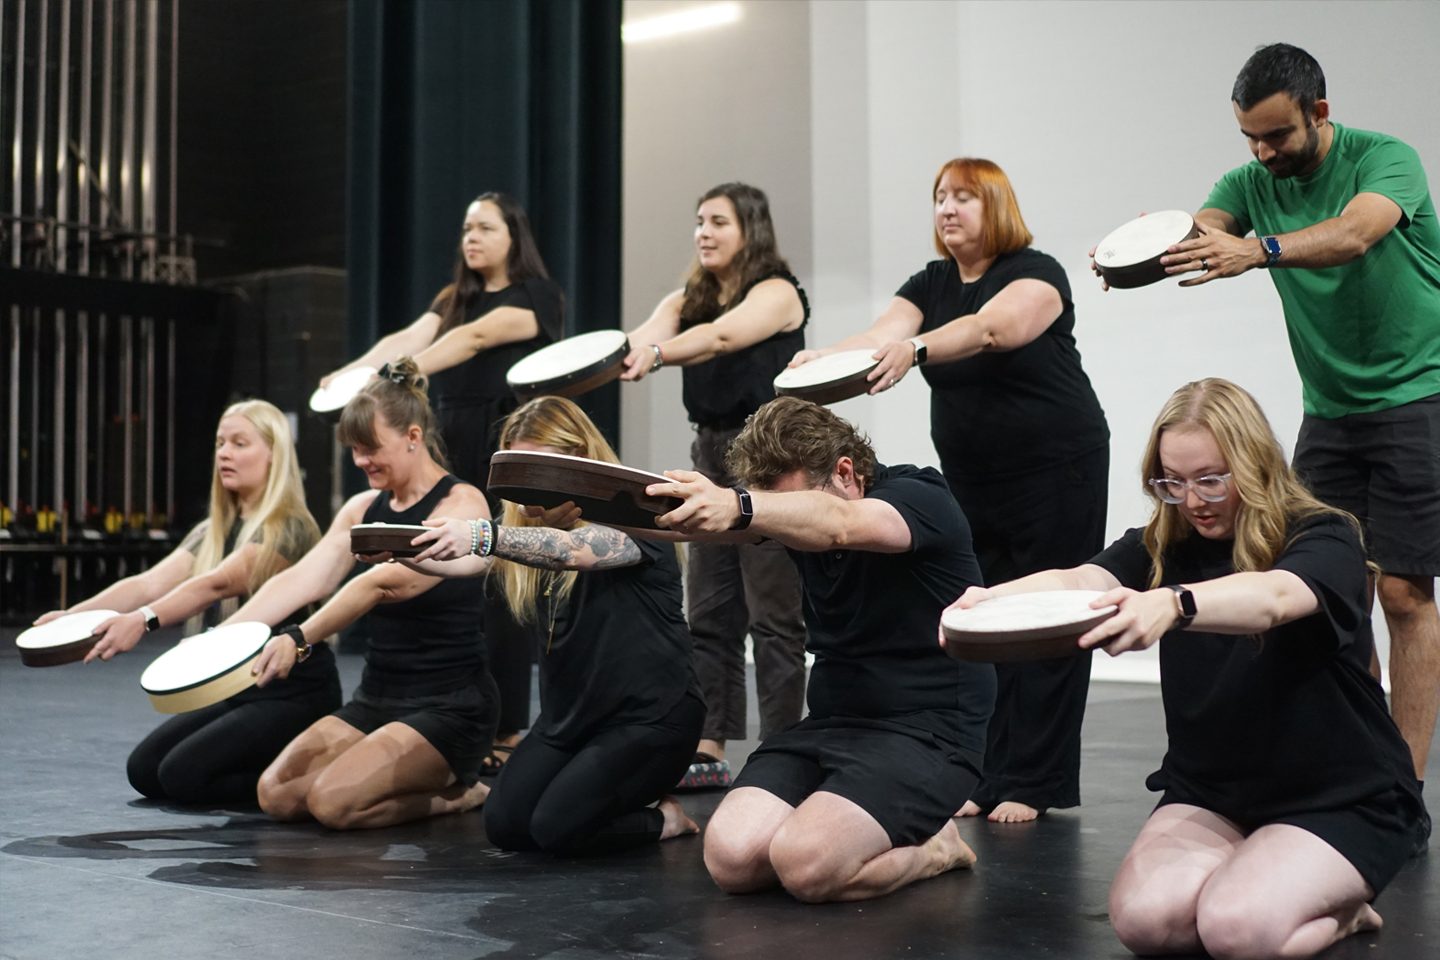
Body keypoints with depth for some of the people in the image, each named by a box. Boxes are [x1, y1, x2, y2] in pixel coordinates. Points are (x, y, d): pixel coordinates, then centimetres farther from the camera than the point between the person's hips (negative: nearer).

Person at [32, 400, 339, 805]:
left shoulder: (289, 527, -16)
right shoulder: (213, 531, 9)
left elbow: (217, 584, -32)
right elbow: (149, 583, -5)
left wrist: (144, 620, -46)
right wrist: (72, 616, -20)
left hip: (295, 695, -9)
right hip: (236, 691, 9)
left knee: (184, 774, -19)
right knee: (145, 769, 1)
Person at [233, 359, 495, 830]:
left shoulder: (462, 504, -14)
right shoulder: (363, 508, 9)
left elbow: (384, 583, -28)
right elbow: (300, 579, -5)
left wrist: (299, 639, -39)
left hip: (449, 706, -8)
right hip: (376, 698, 8)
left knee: (332, 801, -24)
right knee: (276, 794, -7)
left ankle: (457, 794, 2)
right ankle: (431, 782, 12)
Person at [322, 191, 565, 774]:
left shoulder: (536, 294, -2)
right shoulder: (455, 298, 18)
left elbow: (476, 338, -18)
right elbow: (409, 337, 1)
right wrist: (354, 372, -17)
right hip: (453, 447, 6)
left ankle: (507, 732, 0)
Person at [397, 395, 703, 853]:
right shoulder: (530, 529, 7)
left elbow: (572, 550, -36)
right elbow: (462, 563, -10)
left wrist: (482, 536, -51)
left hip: (650, 715, -7)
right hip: (569, 714, 7)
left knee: (556, 828, -19)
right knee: (504, 825, -7)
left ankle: (664, 819, 7)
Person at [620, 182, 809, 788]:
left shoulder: (777, 293, -7)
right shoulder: (690, 299, 13)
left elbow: (723, 336, -27)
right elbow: (643, 336, -8)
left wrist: (656, 355, -44)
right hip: (711, 453, 7)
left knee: (772, 616, -4)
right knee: (708, 613, 9)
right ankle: (708, 750, 16)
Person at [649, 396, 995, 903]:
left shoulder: (920, 496, -13)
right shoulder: (792, 512, 6)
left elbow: (837, 525, -38)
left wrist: (738, 507, -56)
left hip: (926, 732, -6)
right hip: (829, 724, 7)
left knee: (805, 864, -28)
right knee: (730, 858, -17)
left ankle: (935, 847, 2)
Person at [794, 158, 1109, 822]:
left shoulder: (1035, 273, -10)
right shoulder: (930, 285, 7)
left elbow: (991, 328, -31)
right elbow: (878, 336, -11)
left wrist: (915, 350, -48)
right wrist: (821, 361, -32)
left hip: (1057, 469, -5)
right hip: (971, 477, 6)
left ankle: (1032, 786, 2)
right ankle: (982, 779, 8)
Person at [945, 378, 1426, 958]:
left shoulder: (1325, 538, -13)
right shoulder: (1162, 547, -1)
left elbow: (1272, 598, -37)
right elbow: (1078, 581, -22)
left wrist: (1171, 604, -59)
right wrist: (994, 598, -45)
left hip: (1340, 800, -4)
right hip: (1208, 792, 4)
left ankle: (1345, 909, 5)